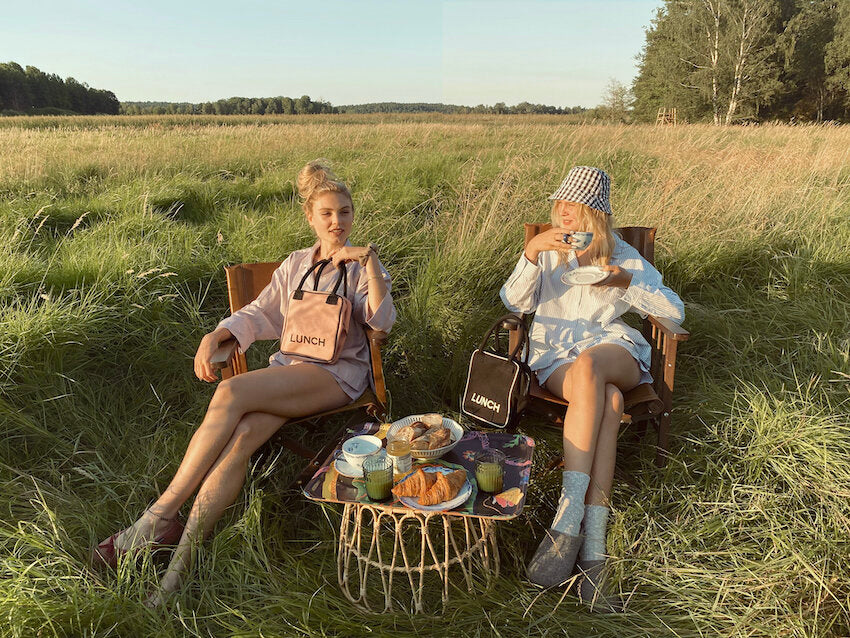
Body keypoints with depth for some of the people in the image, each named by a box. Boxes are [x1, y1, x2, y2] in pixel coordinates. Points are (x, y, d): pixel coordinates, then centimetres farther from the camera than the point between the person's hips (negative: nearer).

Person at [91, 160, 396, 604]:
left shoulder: (363, 267, 9)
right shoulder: (296, 264, 22)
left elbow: (382, 321, -8)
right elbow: (259, 314, 18)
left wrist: (369, 260, -16)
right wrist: (215, 336, 0)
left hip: (338, 372, -4)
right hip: (288, 368, 4)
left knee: (232, 393, -30)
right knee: (243, 433, -29)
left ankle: (161, 516, -23)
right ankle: (182, 557, -27)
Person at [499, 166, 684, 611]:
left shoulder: (623, 256, 12)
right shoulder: (548, 250, 14)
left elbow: (674, 311, 7)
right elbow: (514, 302, -1)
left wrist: (627, 282, -9)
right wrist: (531, 252, -16)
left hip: (614, 350, 0)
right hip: (555, 356, 0)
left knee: (588, 365, -39)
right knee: (607, 401, -36)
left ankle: (568, 521, -42)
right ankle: (592, 548, -39)